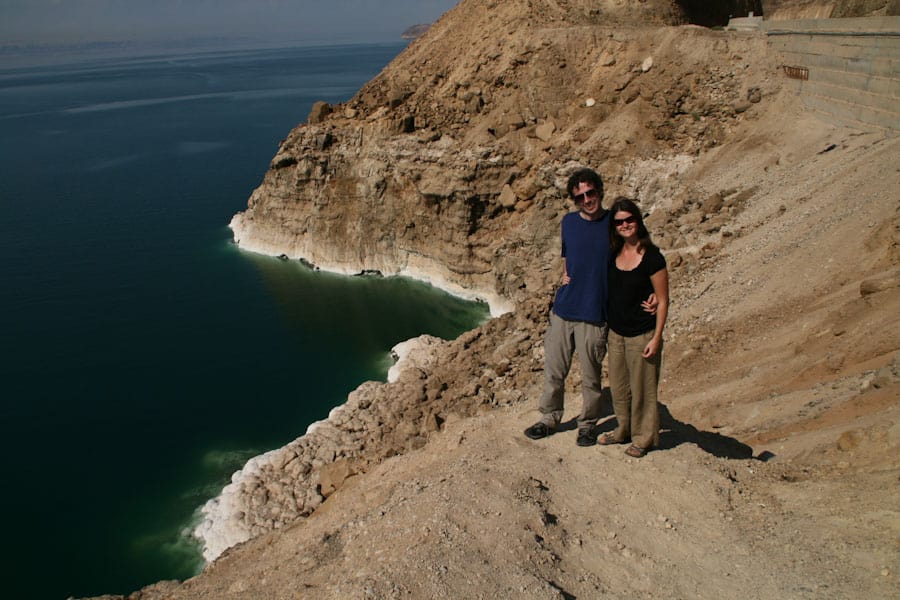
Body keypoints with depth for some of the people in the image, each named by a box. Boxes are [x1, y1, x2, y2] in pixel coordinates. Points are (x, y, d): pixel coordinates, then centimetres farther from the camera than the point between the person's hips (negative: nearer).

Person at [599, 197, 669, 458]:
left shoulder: (652, 258, -16)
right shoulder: (614, 254, 1)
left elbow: (662, 301, -12)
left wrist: (656, 338, -14)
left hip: (642, 334, -6)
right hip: (616, 331, 6)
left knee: (642, 388, 7)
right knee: (618, 386, 18)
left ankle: (644, 437, 26)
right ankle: (624, 430, 37)